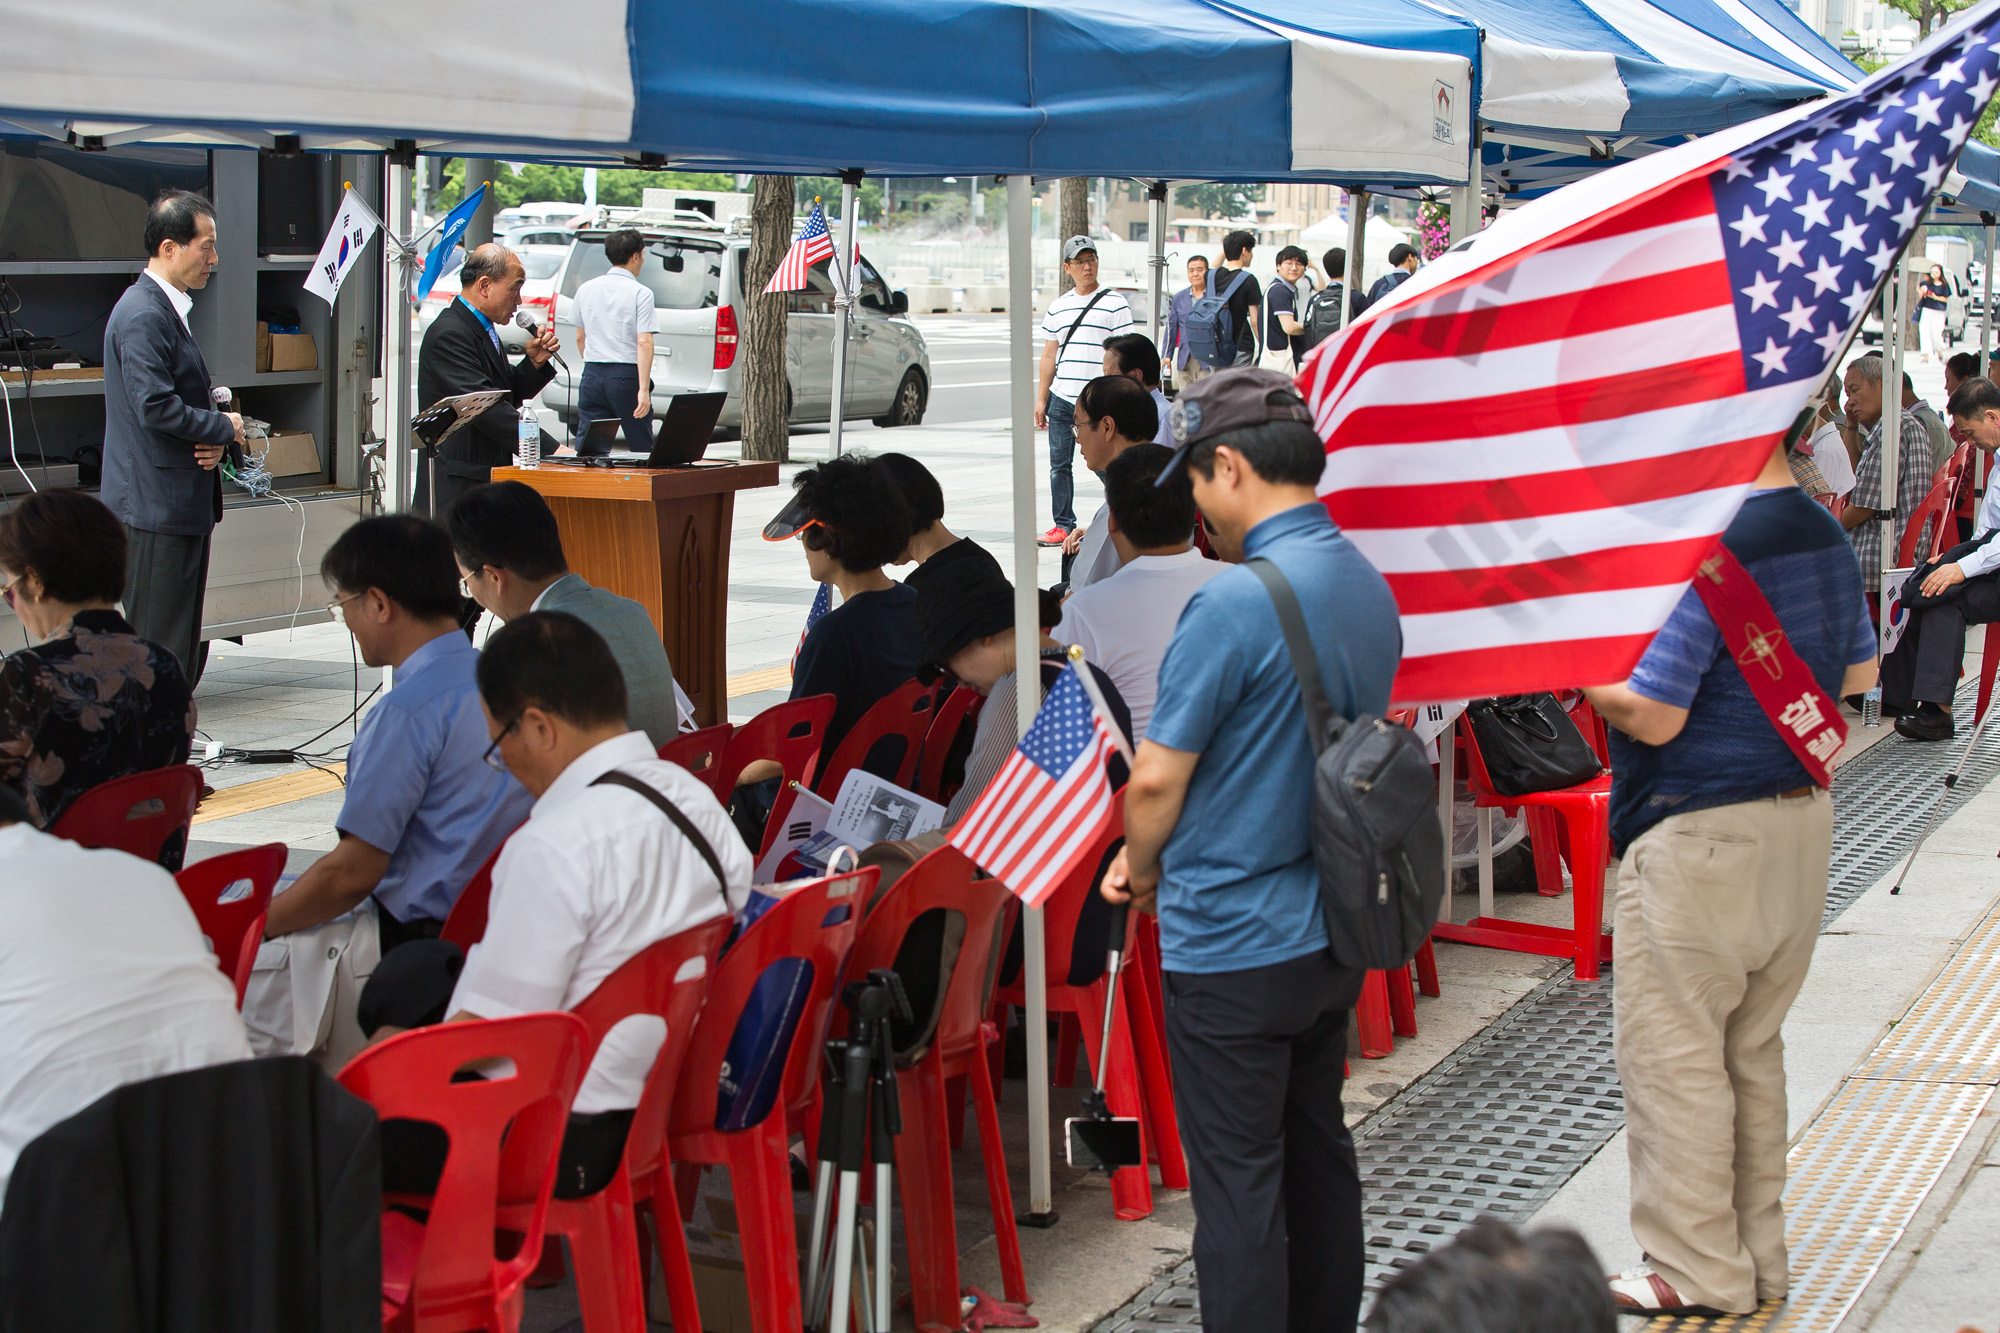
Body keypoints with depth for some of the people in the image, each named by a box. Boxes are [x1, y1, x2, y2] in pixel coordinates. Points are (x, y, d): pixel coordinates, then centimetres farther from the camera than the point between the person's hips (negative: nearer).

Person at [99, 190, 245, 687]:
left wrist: (212, 440, 3)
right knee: (161, 659, -6)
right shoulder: (143, 315, -16)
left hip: (181, 506, 10)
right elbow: (156, 408, -24)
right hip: (156, 510, -10)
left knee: (186, 651, 13)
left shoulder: (167, 309, 17)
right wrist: (224, 428, -9)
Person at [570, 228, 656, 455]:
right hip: (627, 376, -4)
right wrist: (643, 389, -18)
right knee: (642, 449, 7)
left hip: (592, 376, 4)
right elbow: (644, 343, -16)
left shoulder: (586, 289, 9)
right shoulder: (640, 293, -8)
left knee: (587, 449, 2)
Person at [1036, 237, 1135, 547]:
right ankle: (1063, 526, 15)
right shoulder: (1058, 306, 15)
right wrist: (1041, 399, 15)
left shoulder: (1114, 303, 1)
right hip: (1061, 397, 5)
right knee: (1059, 464, 6)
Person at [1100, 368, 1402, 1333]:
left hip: (1234, 946, -8)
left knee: (1238, 1185, 1)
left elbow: (1157, 779, -18)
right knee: (1318, 1153, 20)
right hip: (1335, 929, 8)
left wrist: (1144, 871, 3)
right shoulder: (1370, 589, 6)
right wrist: (1160, 853, 14)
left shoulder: (1233, 602, -22)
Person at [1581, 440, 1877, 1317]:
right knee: (1753, 1048, 18)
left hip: (1701, 833, -9)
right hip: (1803, 813, 9)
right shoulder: (1826, 537, 6)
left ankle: (1698, 1272, 10)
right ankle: (1758, 1258, 26)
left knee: (1673, 1051, 3)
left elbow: (1654, 715, -21)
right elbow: (1859, 673, 19)